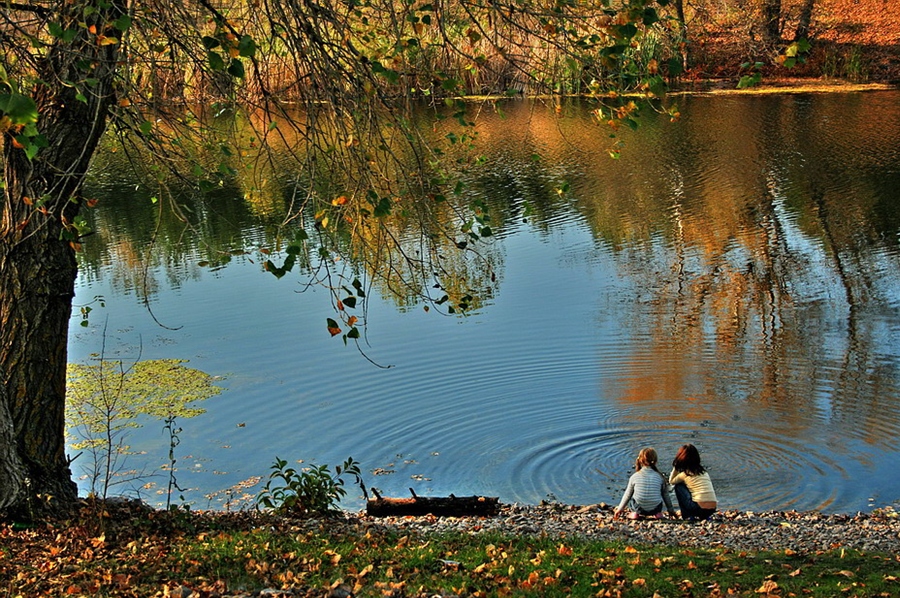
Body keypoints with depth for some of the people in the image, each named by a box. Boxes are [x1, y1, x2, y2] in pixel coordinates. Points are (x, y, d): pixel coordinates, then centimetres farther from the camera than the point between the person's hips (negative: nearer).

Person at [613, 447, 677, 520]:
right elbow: (666, 496, 10)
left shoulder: (635, 476, -1)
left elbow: (627, 495, 9)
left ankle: (636, 513, 11)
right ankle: (657, 514, 14)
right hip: (655, 509, 1)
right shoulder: (660, 477, -1)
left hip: (639, 508, -1)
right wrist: (671, 511, 25)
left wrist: (620, 509, 23)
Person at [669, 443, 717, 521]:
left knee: (678, 486, 12)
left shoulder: (685, 473, -1)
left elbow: (671, 481, 18)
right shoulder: (703, 470, 16)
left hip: (699, 508, -6)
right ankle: (705, 517, 16)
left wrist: (675, 467, 13)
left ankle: (687, 516, 10)